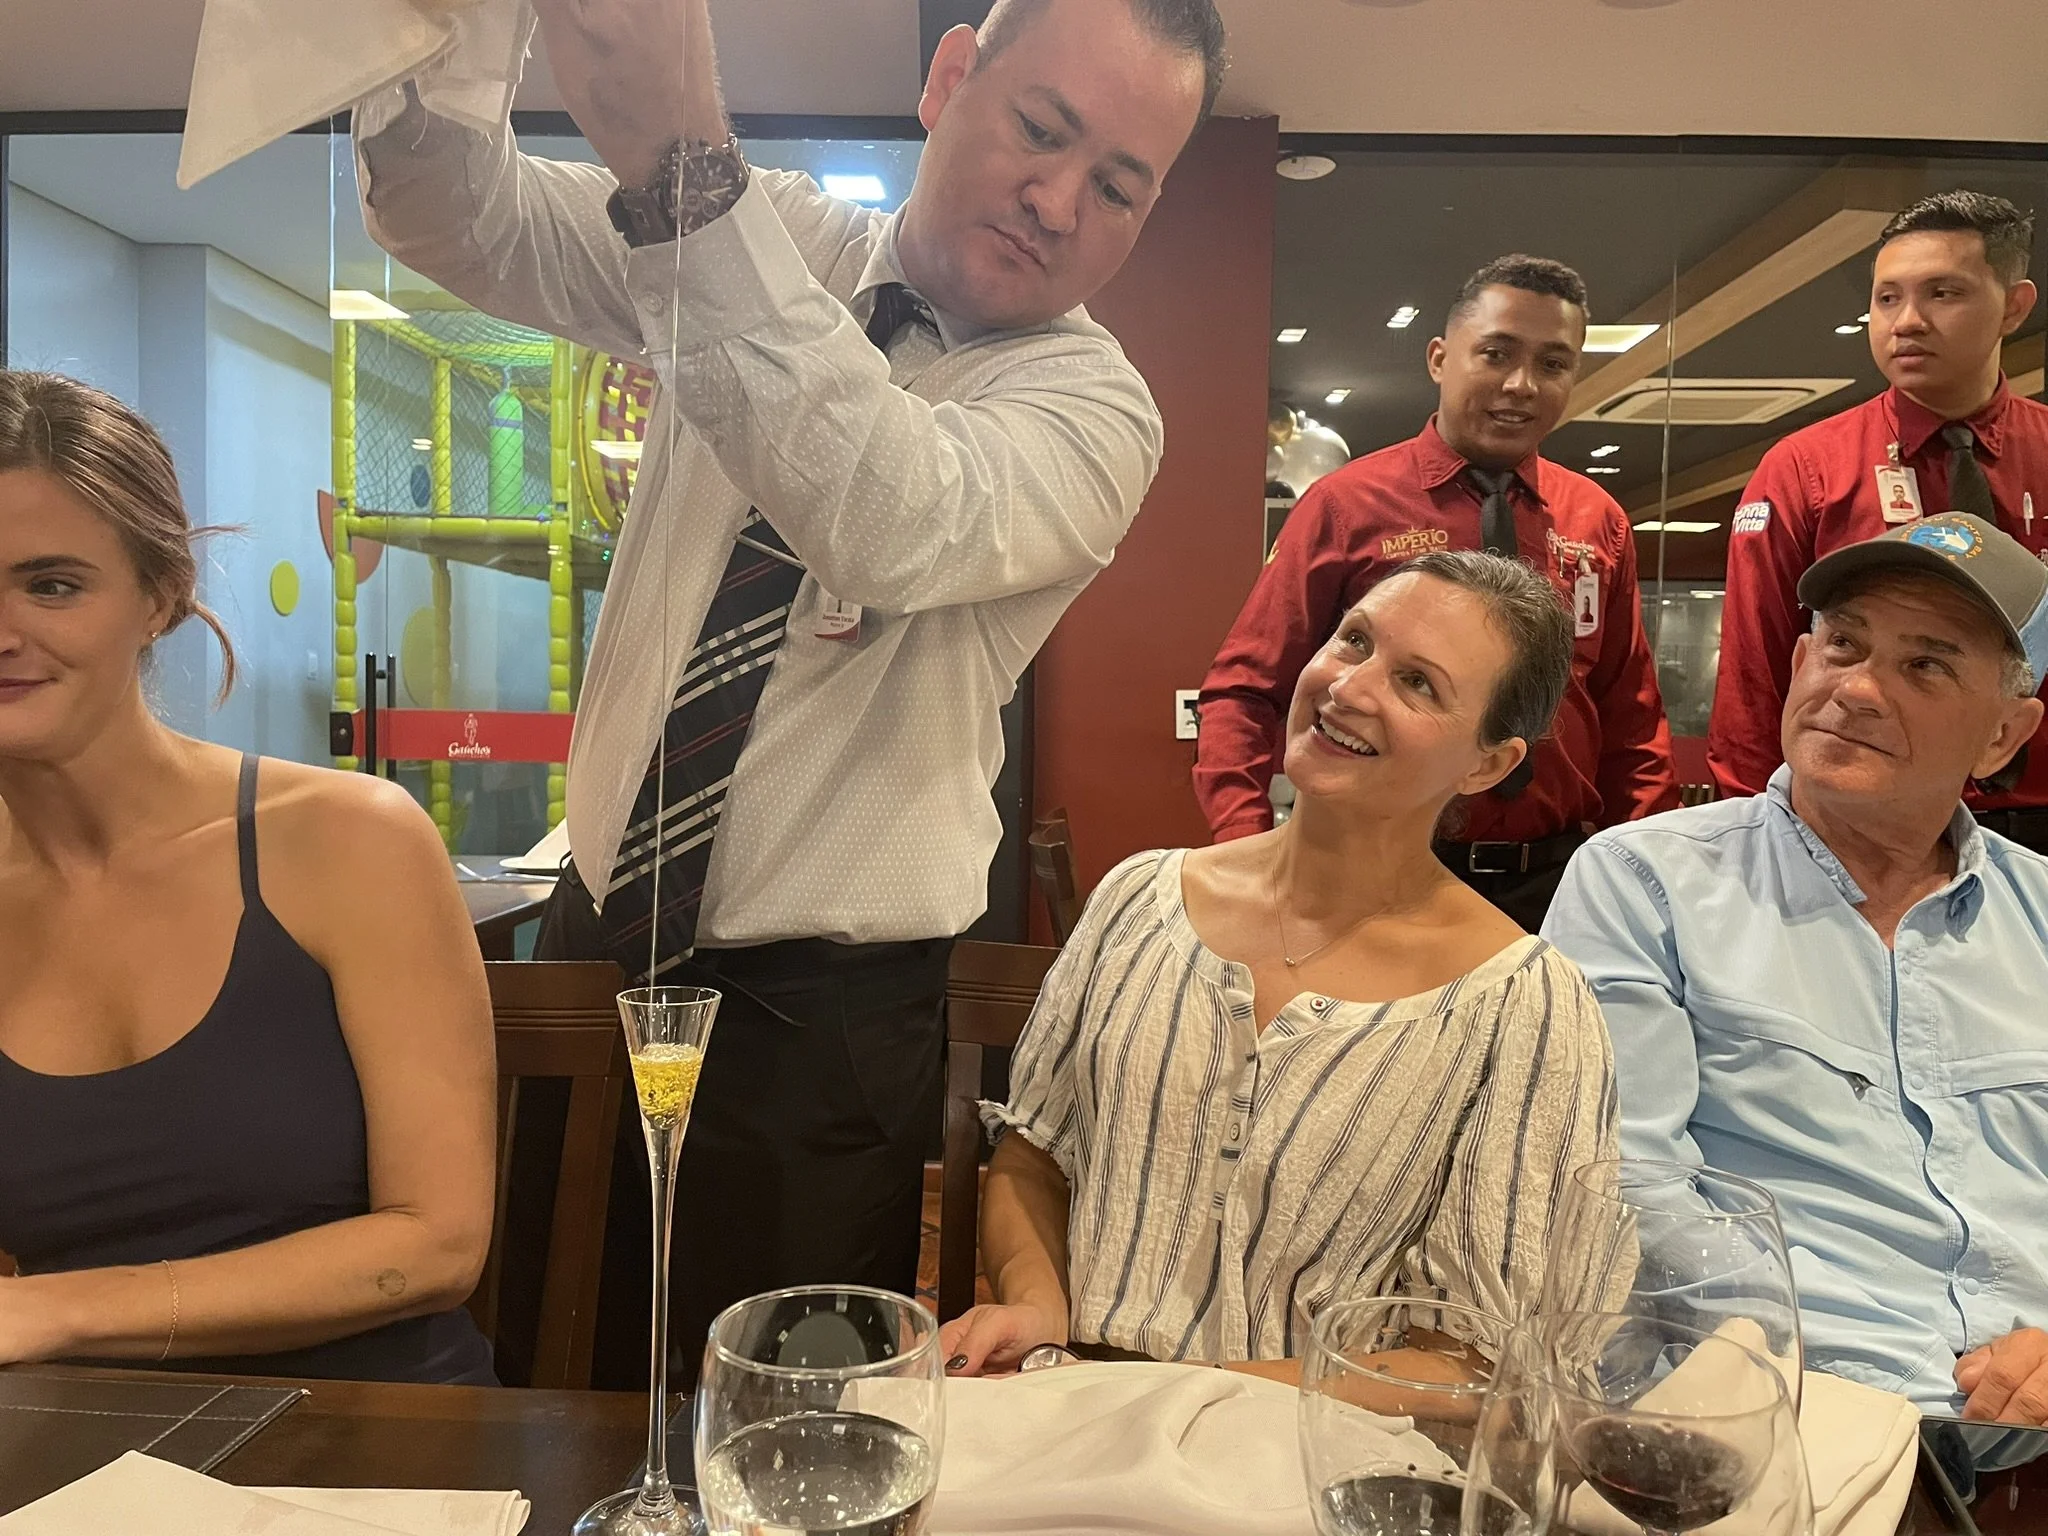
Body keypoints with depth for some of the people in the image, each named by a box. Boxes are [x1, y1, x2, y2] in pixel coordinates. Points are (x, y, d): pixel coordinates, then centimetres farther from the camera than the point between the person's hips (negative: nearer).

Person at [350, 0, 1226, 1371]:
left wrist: (681, 161, -40)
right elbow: (477, 222, -8)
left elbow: (900, 527, -34)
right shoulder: (768, 240, 1)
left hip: (820, 1019, -4)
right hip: (599, 946, 5)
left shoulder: (1098, 411, -13)